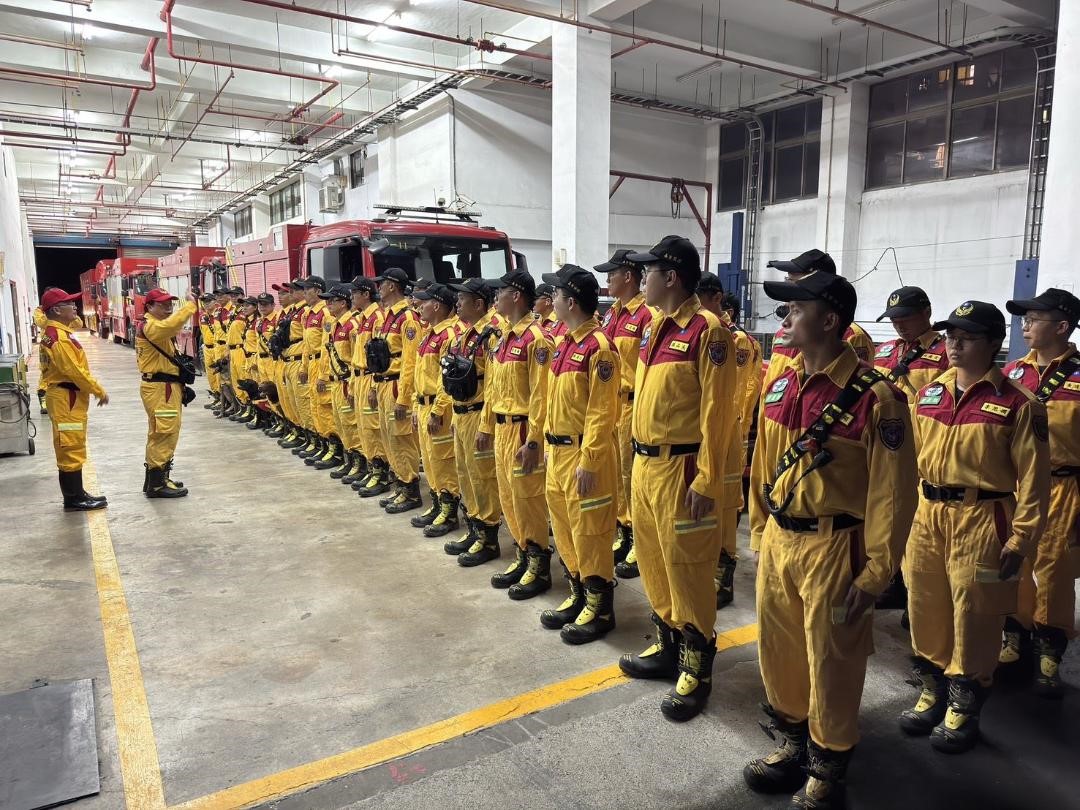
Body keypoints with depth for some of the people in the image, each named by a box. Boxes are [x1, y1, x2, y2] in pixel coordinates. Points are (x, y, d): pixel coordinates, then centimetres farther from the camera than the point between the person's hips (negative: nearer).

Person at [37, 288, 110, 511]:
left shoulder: (56, 333, 14)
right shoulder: (58, 337, -19)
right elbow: (74, 370, -22)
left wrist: (94, 389, 14)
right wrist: (99, 391, -14)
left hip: (67, 396, 11)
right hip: (67, 398, -11)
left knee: (72, 447, 15)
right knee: (71, 447, -4)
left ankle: (75, 493, 22)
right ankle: (74, 499, 2)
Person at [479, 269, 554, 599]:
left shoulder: (536, 339, -15)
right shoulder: (504, 337, 12)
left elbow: (541, 395, -20)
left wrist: (533, 441, -22)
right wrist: (486, 426, 18)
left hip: (521, 429, -9)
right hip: (501, 427, 9)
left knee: (527, 498, 0)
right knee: (508, 496, 15)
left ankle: (540, 567, 13)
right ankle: (522, 557, 28)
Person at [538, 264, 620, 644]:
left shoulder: (599, 347, -17)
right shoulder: (565, 344, 12)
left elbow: (602, 412, -19)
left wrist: (588, 461, -20)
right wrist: (549, 444, 17)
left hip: (584, 454, -9)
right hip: (558, 452, 9)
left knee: (589, 533, 1)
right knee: (564, 529, 17)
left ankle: (600, 608, 16)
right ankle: (577, 596, 31)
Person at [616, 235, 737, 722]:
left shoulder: (707, 331, -14)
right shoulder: (655, 329, 12)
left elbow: (716, 412, -17)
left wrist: (707, 481, -18)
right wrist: (640, 457, 17)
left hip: (679, 468, -9)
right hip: (644, 464, 9)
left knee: (687, 569, 3)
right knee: (653, 562, 18)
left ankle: (696, 670, 19)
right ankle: (667, 647, 36)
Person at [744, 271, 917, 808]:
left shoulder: (875, 397, -17)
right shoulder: (779, 388, 3)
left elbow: (892, 494, -14)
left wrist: (874, 575, -12)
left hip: (834, 549, -6)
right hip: (777, 542, 6)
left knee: (830, 664, 11)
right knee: (778, 652, 18)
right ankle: (792, 744, 42)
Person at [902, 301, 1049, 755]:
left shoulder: (1017, 403, -8)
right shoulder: (928, 394, 7)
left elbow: (1033, 479, -8)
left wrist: (1021, 539, -10)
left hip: (981, 522, -5)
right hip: (928, 516, 5)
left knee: (972, 619, 7)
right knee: (925, 611, 15)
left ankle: (963, 710, 26)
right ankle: (932, 693, 34)